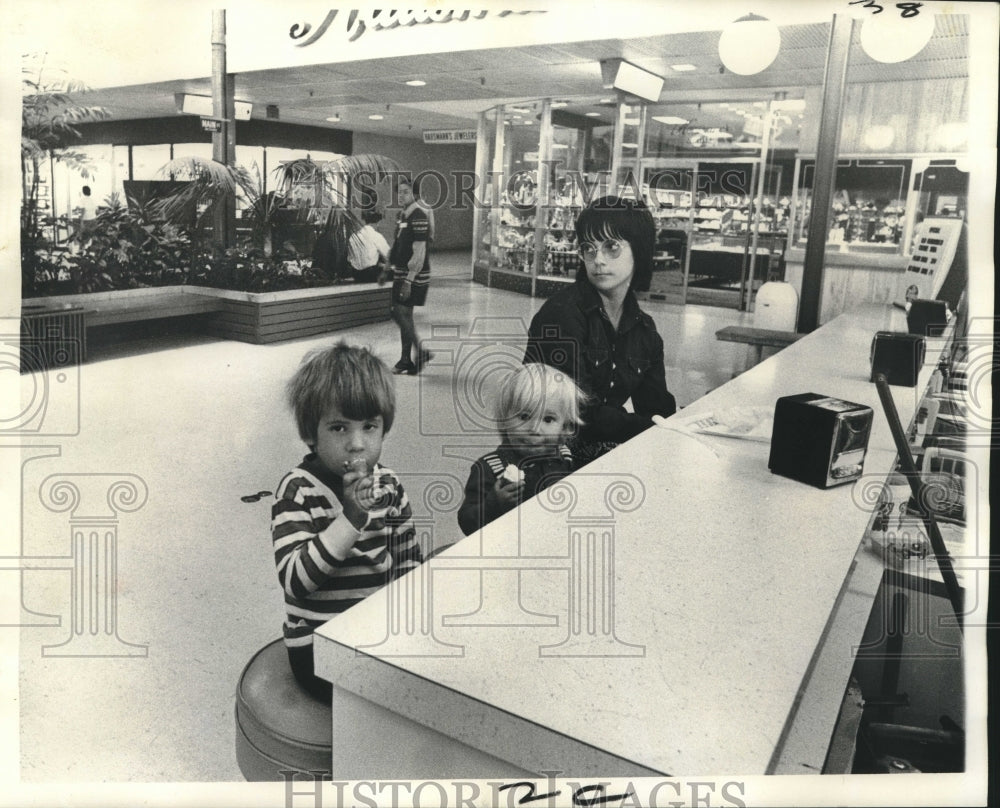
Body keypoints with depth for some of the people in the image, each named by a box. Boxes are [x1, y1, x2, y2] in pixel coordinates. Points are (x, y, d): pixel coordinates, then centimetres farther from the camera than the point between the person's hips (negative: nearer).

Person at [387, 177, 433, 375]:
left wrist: (409, 280, -24)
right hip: (401, 273, 9)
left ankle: (420, 353, 4)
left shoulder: (419, 217, -16)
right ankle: (407, 360, 19)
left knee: (401, 314, -9)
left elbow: (419, 253, -21)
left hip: (414, 276, -9)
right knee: (403, 315, 11)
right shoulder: (402, 215, 13)